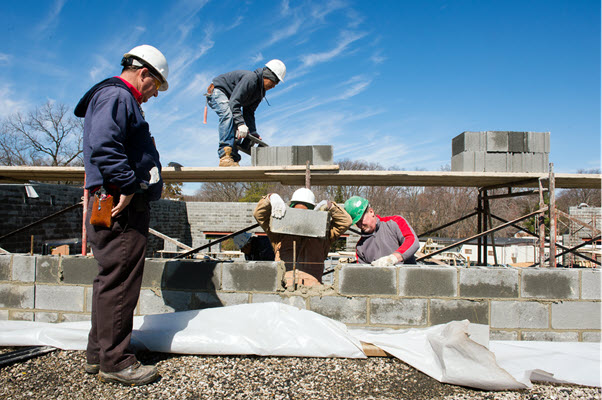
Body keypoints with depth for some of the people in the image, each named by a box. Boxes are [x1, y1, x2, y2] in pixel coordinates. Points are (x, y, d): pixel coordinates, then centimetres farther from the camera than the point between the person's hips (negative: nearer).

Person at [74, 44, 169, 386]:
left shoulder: (123, 100, 26)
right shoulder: (117, 95, -8)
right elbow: (103, 147, -24)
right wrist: (127, 185, -22)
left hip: (126, 206, 11)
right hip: (120, 207, -11)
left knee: (113, 280, 15)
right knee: (119, 281, -6)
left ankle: (99, 354, 25)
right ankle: (114, 361, 4)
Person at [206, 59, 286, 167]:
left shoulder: (260, 91, 4)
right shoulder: (250, 78, -27)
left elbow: (249, 112, 5)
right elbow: (234, 101, -35)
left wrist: (253, 132, -5)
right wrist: (241, 123, -43)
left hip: (226, 97, 10)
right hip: (216, 91, -10)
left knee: (238, 128, -1)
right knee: (228, 115, -34)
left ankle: (233, 159, -4)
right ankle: (225, 156, -42)